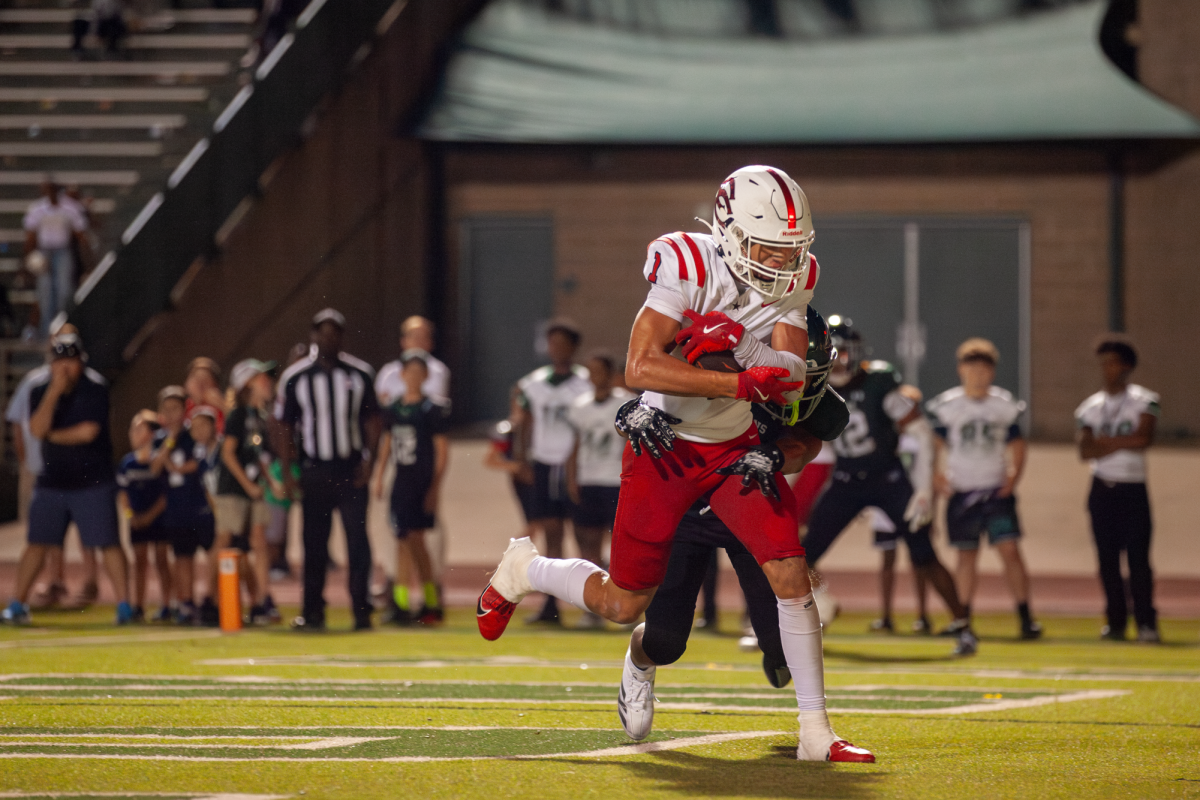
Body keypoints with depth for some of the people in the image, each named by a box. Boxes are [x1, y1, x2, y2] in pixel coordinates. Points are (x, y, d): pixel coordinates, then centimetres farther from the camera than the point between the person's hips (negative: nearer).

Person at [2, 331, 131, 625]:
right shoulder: (41, 390, 2)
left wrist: (53, 435, -5)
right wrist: (55, 391, -20)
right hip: (52, 479, 3)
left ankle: (124, 604, -3)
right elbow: (38, 429, -13)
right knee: (37, 543, 5)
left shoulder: (95, 388, -8)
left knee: (109, 543, -6)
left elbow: (89, 431, -16)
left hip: (93, 482, -3)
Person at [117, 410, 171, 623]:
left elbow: (167, 494, -9)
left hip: (159, 518, -4)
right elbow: (122, 494, 11)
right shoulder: (127, 463, 7)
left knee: (161, 561, 0)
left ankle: (166, 608, 4)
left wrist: (150, 515, -14)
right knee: (140, 561, 7)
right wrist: (129, 515, -4)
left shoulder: (161, 461, -7)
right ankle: (138, 607, 11)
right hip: (137, 521, 4)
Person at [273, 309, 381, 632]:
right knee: (314, 543, 4)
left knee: (358, 540, -7)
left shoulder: (360, 374, 5)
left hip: (351, 471, 0)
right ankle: (313, 611, 13)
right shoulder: (295, 377, 2)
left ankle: (361, 608, -3)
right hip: (315, 470, 0)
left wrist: (368, 461, -2)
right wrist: (287, 471, -1)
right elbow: (282, 426, 5)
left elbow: (372, 420, 10)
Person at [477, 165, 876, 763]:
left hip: (739, 445, 4)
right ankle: (525, 569, 37)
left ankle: (816, 733, -4)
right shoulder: (689, 269, -24)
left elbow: (789, 375, -18)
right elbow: (640, 368, -32)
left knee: (791, 575, -11)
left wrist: (721, 348, -35)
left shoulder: (791, 282, -8)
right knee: (624, 604, 6)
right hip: (666, 449, -4)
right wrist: (741, 382, -38)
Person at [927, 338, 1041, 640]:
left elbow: (1016, 446, 11)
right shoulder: (947, 406, 0)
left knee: (1010, 549, -11)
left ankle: (1025, 617, -10)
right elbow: (934, 445, 4)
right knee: (966, 555, 5)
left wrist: (1013, 475, -4)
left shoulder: (1005, 406, 4)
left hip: (997, 491, 0)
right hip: (961, 491, 0)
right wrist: (937, 476, -10)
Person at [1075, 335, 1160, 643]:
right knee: (1107, 559, 3)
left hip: (1133, 489, -3)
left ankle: (1146, 622, -9)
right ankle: (1116, 622, 8)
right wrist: (1124, 443, -13)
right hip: (1102, 489, 3)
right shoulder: (1090, 407, 9)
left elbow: (1144, 438, -15)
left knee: (1138, 557, -9)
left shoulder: (1144, 401, 0)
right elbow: (1086, 450, -3)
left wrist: (1105, 442, -9)